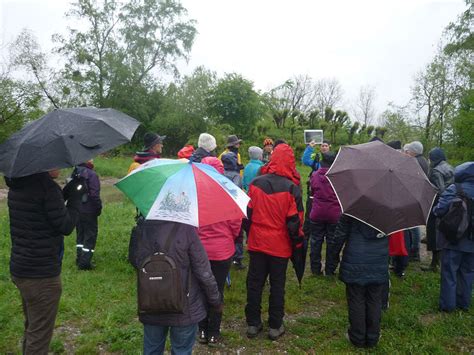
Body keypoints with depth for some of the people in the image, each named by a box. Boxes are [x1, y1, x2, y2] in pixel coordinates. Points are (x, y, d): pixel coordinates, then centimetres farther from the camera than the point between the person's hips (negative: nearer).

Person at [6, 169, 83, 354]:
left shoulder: (17, 185, 5)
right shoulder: (46, 186, -23)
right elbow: (65, 226, -16)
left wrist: (69, 190, 4)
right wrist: (76, 193, -8)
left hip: (19, 270, 9)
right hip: (41, 275, -9)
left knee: (31, 329, 27)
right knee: (39, 336, 6)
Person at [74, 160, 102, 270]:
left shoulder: (74, 173, 6)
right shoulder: (92, 174, -18)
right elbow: (94, 195, -20)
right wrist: (99, 208, -8)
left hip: (77, 210, 7)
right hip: (89, 211, -7)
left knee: (80, 234, 18)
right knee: (90, 236, 3)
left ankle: (79, 259, 26)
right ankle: (85, 262, 4)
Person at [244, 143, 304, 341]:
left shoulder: (256, 183, -5)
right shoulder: (291, 188, -14)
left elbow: (248, 213, 2)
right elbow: (294, 220, -12)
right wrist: (297, 242, 2)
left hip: (257, 242, 3)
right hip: (280, 245, -2)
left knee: (254, 283, 13)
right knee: (277, 285, 11)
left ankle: (253, 324, 24)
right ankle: (275, 327, 22)